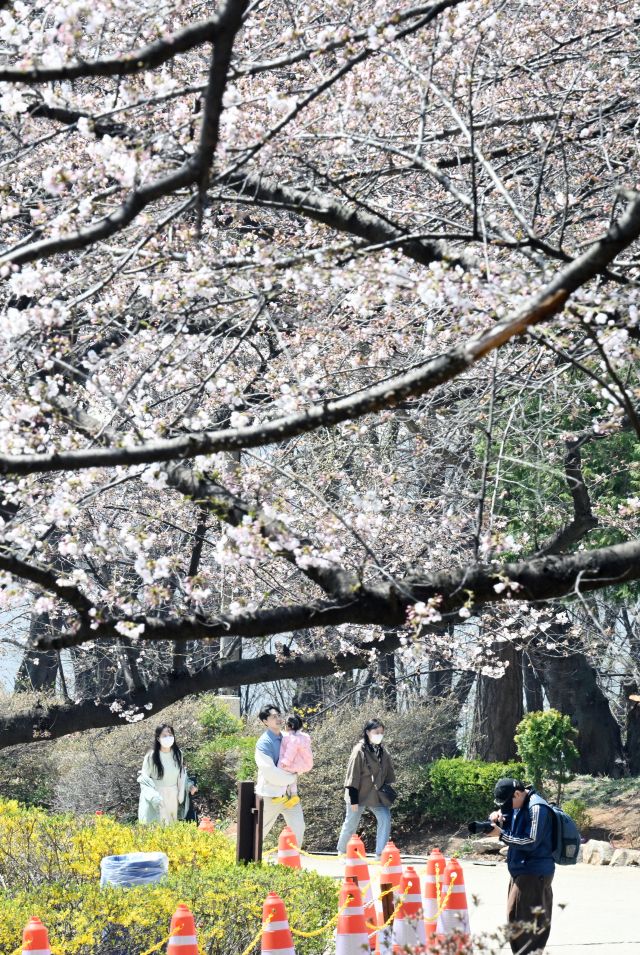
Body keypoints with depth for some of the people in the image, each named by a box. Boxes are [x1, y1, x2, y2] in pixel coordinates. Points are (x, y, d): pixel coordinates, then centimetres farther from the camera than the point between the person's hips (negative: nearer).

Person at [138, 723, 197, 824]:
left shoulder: (178, 754, -1)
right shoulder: (151, 756, -15)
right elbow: (144, 778, -10)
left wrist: (189, 785, 2)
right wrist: (153, 795, -22)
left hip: (173, 797, 4)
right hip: (157, 797, -4)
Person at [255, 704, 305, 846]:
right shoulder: (264, 743, -14)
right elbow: (270, 773, -22)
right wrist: (291, 778, -11)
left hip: (289, 793, 6)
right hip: (271, 795, -6)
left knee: (298, 828, 0)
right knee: (260, 832, 7)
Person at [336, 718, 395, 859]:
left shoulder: (382, 752, 5)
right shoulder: (360, 751, -14)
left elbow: (388, 774, 14)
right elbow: (353, 775, -15)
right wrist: (353, 799, -17)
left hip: (377, 795, 5)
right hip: (360, 794, -5)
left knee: (385, 819, -13)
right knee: (351, 824, 8)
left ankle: (380, 853, -9)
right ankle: (341, 851, 30)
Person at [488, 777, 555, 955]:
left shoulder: (537, 808, -17)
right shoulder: (518, 805, 11)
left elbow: (531, 842, -20)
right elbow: (512, 829, 16)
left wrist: (501, 834, -19)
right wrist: (498, 819, -6)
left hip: (534, 873, -10)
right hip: (521, 871, 10)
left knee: (518, 919, -10)